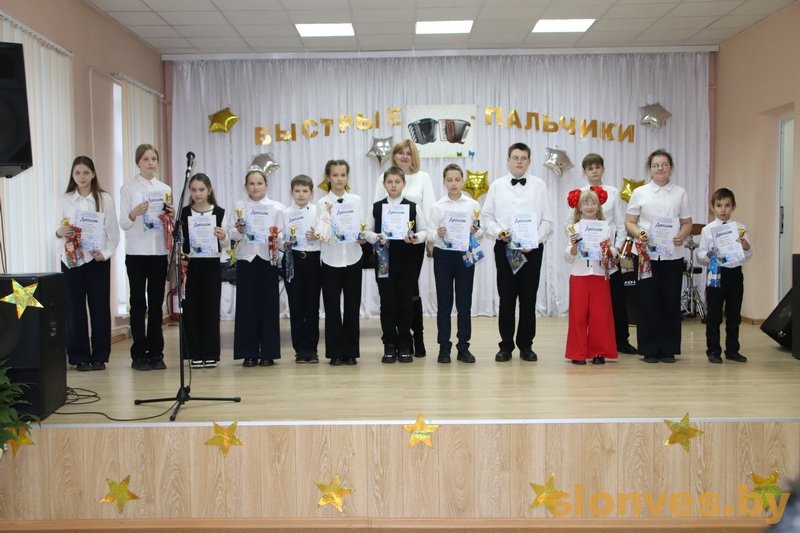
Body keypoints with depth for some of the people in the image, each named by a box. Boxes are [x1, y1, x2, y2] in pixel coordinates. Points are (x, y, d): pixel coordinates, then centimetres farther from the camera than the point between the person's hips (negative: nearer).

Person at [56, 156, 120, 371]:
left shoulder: (105, 199, 3)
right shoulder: (64, 200, 6)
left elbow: (113, 231, 1)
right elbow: (58, 231, 4)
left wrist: (106, 253, -11)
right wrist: (59, 232, -18)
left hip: (98, 260, -1)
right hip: (71, 260, 1)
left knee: (100, 307, 2)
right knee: (75, 308, 2)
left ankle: (99, 356, 13)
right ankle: (80, 357, 12)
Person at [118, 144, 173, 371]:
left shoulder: (165, 189, 9)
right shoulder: (128, 188, 0)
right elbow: (123, 224, -5)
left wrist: (171, 217, -7)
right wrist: (134, 213, -25)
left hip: (159, 251, 3)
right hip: (136, 252, -3)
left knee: (156, 303, 6)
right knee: (138, 303, 1)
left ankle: (155, 353, 13)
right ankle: (139, 355, 7)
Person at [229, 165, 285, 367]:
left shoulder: (277, 207, 8)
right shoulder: (240, 206, 8)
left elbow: (282, 234, 4)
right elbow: (233, 235, 2)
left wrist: (276, 237, -16)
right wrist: (239, 231, -18)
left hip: (267, 258, 0)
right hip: (246, 258, 0)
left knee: (268, 304, 1)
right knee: (247, 304, 0)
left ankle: (268, 352, 9)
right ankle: (249, 353, 8)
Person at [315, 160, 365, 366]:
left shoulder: (356, 200, 5)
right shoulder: (322, 203, -1)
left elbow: (361, 226, 5)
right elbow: (323, 235, -9)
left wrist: (362, 237, -15)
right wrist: (327, 215, -24)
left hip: (353, 259, 2)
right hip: (331, 260, -1)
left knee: (352, 306, 5)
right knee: (332, 308, 3)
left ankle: (350, 351, 15)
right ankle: (335, 353, 12)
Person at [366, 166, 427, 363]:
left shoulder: (413, 207, 3)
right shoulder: (376, 207, 5)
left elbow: (423, 231, 4)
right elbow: (367, 231, 5)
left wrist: (416, 238, -16)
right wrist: (376, 238, -15)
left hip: (406, 260, 0)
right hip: (384, 260, 0)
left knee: (405, 302, 4)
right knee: (387, 302, 3)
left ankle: (404, 346, 15)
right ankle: (389, 345, 13)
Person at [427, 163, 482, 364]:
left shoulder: (473, 205, 3)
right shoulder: (437, 206, 1)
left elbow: (481, 232, 4)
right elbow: (430, 234, -1)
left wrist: (475, 232, -18)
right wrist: (437, 234, -22)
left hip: (465, 255, 1)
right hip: (443, 255, -1)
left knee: (464, 302, 5)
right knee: (444, 303, 4)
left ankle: (463, 347, 15)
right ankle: (444, 347, 13)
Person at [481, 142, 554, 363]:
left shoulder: (539, 185, 6)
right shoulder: (497, 186, 7)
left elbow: (547, 220, 2)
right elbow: (486, 217, 6)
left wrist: (535, 241, -12)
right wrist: (498, 232, -12)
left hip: (532, 248, 0)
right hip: (505, 247, 0)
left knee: (529, 298, 5)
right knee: (506, 298, 4)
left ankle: (526, 345, 16)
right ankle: (506, 346, 13)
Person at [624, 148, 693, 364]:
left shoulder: (680, 193, 10)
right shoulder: (640, 193, 6)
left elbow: (687, 222, 12)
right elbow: (629, 222, 4)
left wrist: (682, 235, -9)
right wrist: (639, 234, -16)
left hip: (672, 255, 2)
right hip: (645, 254, -1)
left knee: (671, 301, 3)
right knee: (647, 301, 1)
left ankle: (668, 348, 14)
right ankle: (649, 349, 10)